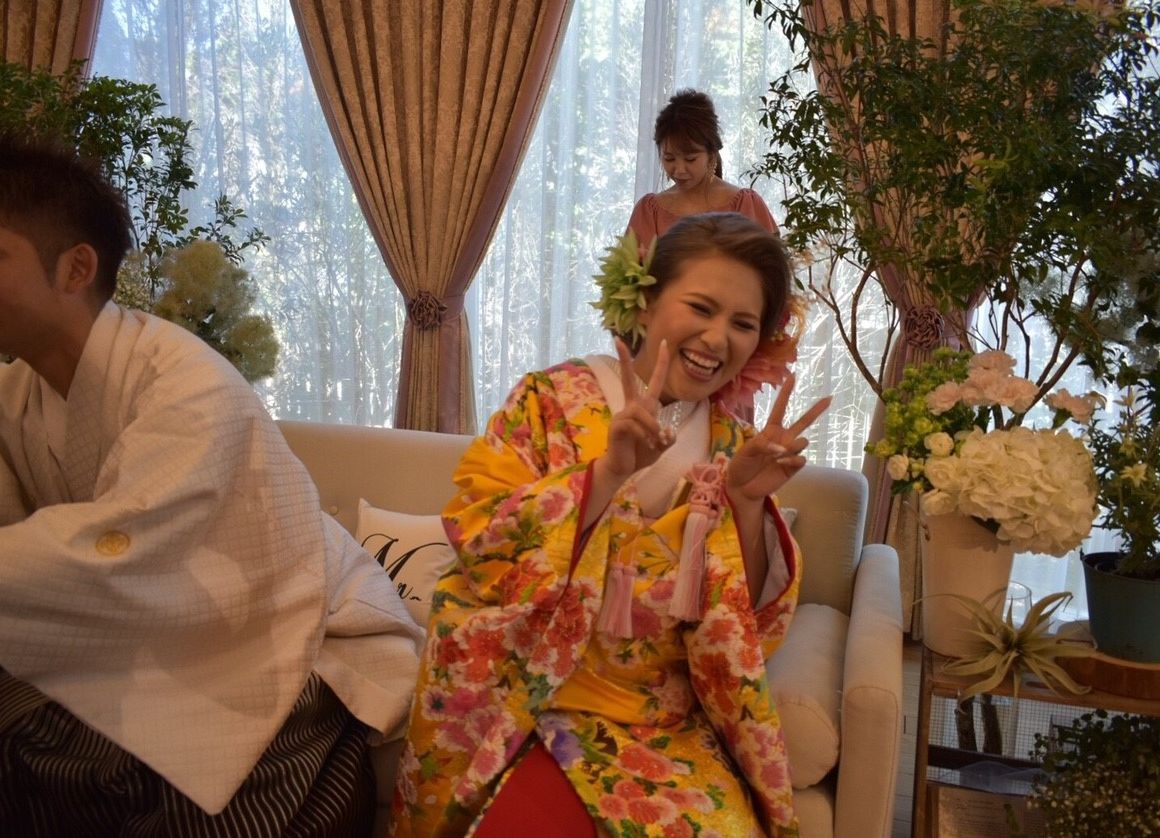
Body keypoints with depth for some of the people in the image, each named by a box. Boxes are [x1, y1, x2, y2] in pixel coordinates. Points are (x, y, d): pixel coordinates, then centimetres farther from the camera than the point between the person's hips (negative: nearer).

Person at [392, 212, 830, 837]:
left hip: (670, 728, 3)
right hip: (534, 704, -2)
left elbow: (744, 628, 0)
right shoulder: (552, 399, -4)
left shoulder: (732, 446, 4)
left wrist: (747, 502, -16)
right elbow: (478, 545, -15)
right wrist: (608, 471, -26)